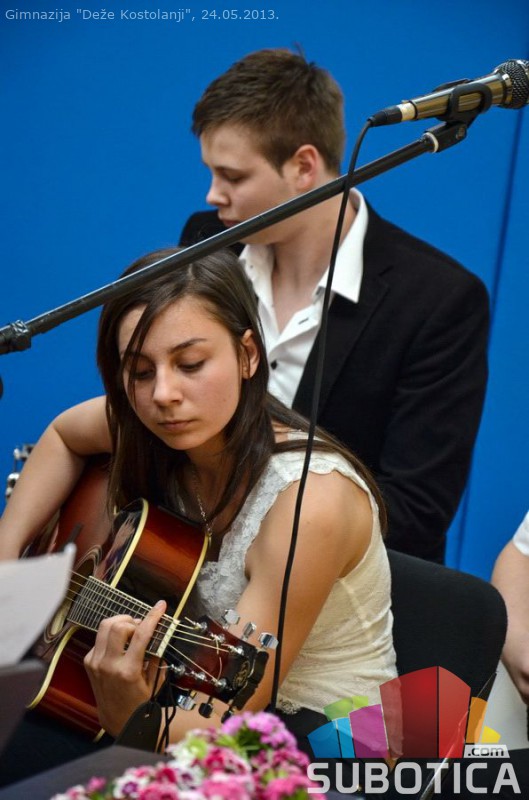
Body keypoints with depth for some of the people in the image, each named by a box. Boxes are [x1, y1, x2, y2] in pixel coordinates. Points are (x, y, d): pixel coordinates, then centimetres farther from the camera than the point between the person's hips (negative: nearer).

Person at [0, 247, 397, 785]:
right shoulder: (145, 434, -8)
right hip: (195, 709, 6)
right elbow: (62, 436, 17)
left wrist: (130, 717, -46)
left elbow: (228, 726, -27)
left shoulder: (311, 501, -27)